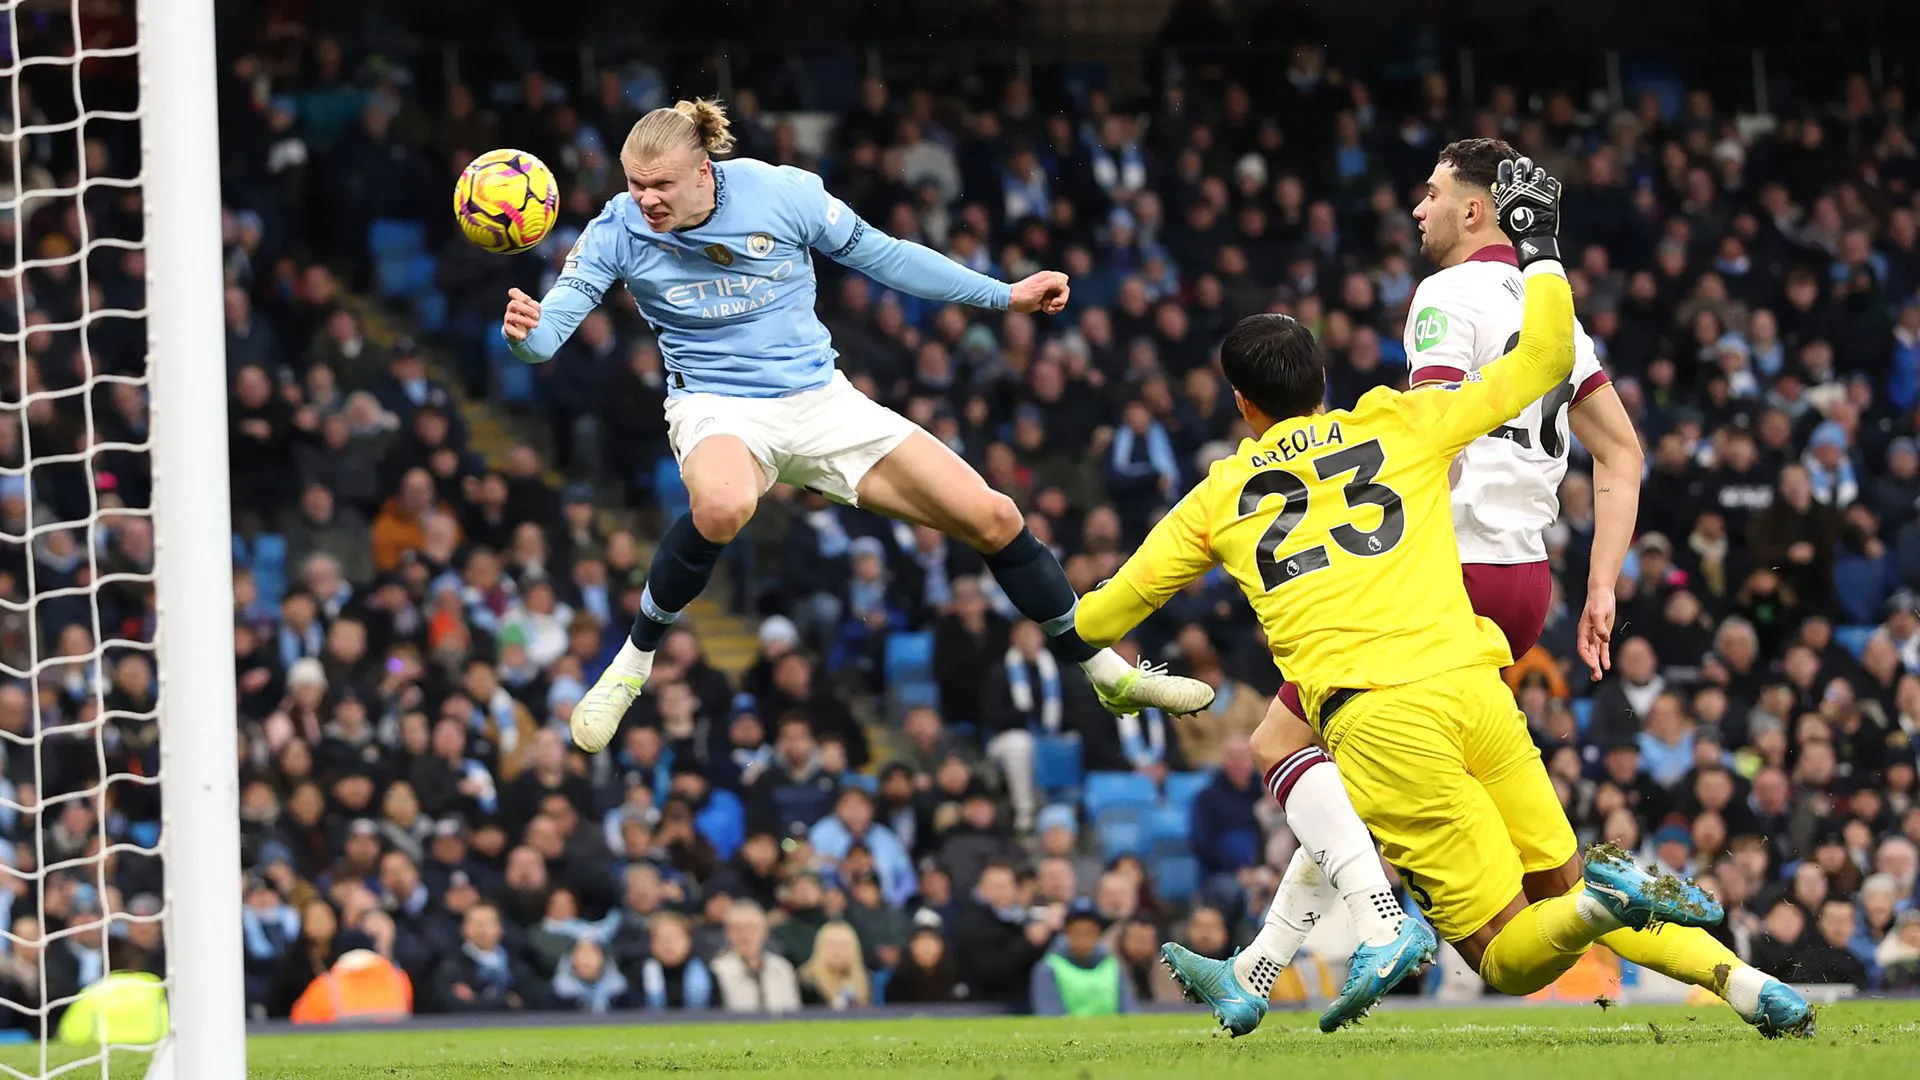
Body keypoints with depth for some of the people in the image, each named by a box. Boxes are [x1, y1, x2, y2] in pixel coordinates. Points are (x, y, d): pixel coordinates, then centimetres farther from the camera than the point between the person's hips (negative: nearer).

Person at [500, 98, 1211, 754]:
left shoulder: (780, 193, -11)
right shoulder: (619, 230, -13)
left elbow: (879, 255, 3)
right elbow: (550, 331, -19)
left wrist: (1004, 296, 5)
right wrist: (527, 331, -44)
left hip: (822, 402, 3)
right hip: (719, 408, -3)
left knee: (995, 520, -2)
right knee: (721, 508, -42)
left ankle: (1107, 674, 18)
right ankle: (634, 661, -19)